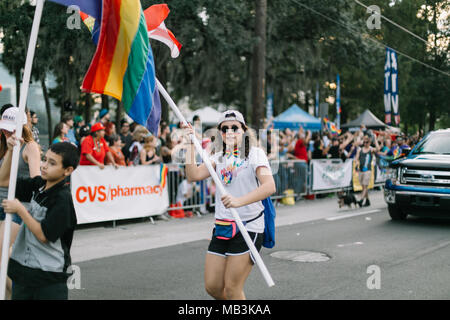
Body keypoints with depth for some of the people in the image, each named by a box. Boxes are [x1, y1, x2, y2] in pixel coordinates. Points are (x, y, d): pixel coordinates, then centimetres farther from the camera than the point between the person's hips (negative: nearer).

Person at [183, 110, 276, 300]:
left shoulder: (255, 153, -5)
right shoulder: (219, 157, 12)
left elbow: (269, 186, -22)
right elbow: (193, 176, -2)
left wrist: (239, 201, -35)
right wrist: (191, 144, -6)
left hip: (249, 227, -6)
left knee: (232, 288, -5)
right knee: (212, 286, 6)